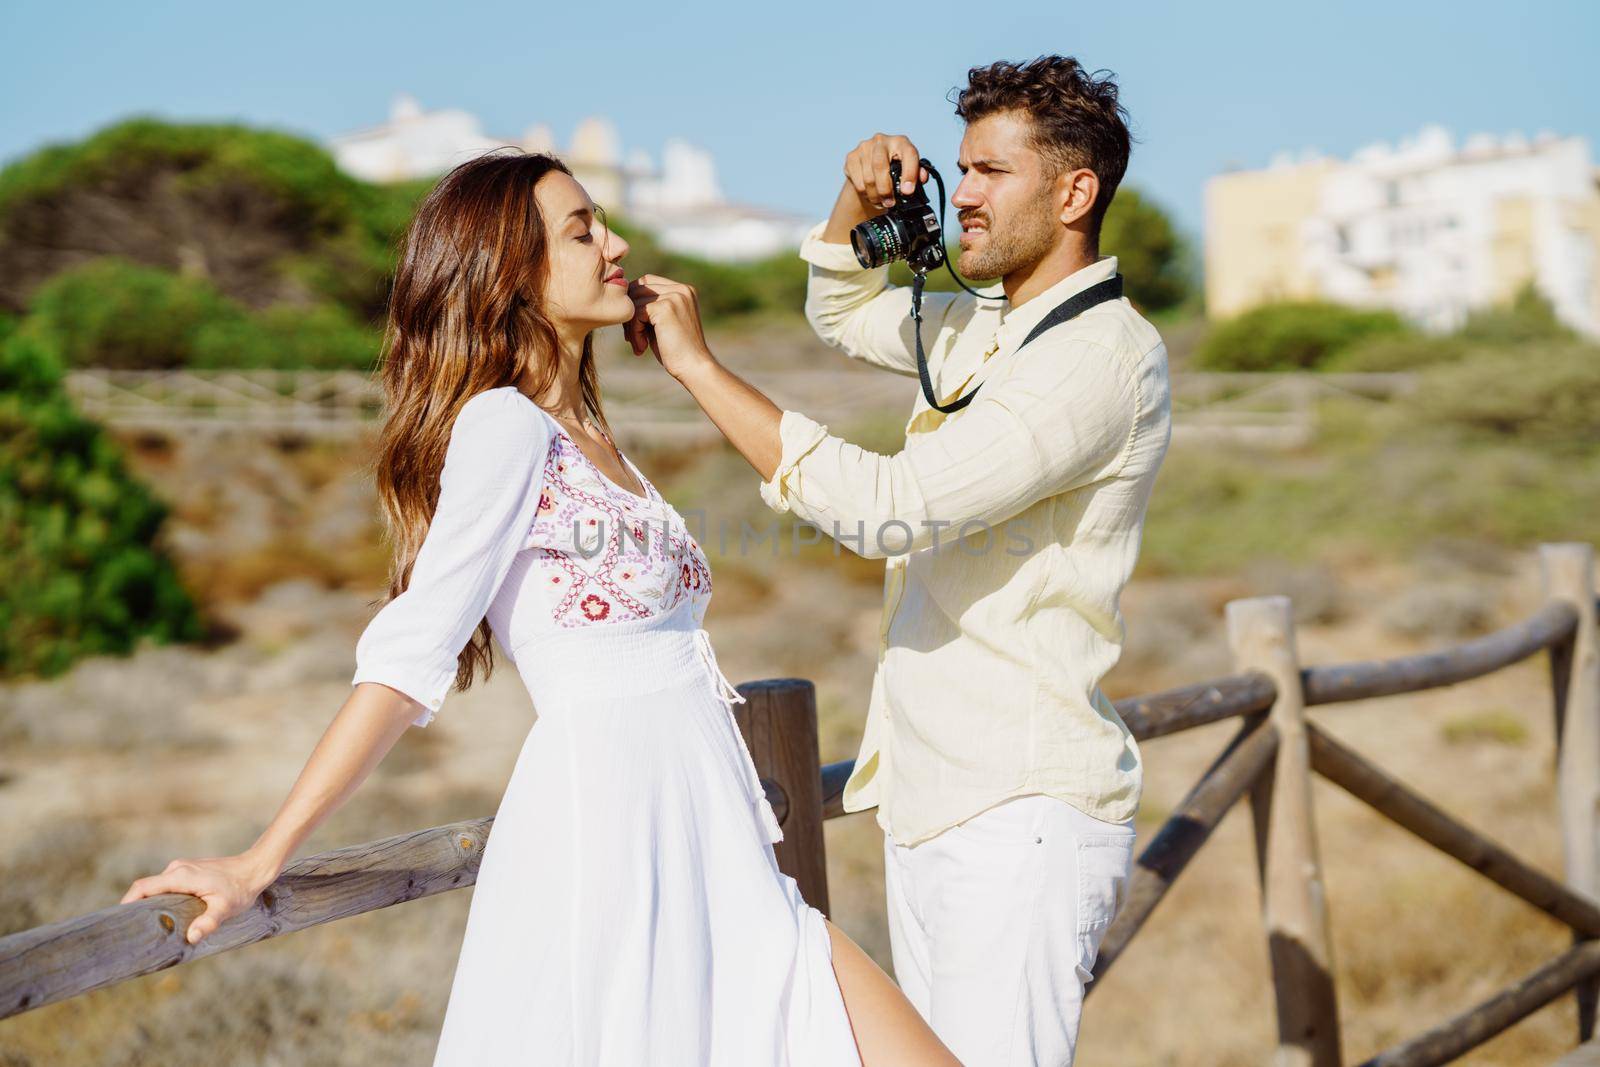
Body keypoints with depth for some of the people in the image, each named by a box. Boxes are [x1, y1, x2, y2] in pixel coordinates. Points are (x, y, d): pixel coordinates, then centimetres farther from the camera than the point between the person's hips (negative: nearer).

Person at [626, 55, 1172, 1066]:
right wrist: (863, 196, 11)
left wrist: (697, 362, -18)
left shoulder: (1106, 354, -15)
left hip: (1022, 813, -9)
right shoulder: (979, 326, 15)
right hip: (929, 798, 9)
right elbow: (845, 309, 34)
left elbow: (890, 507, -24)